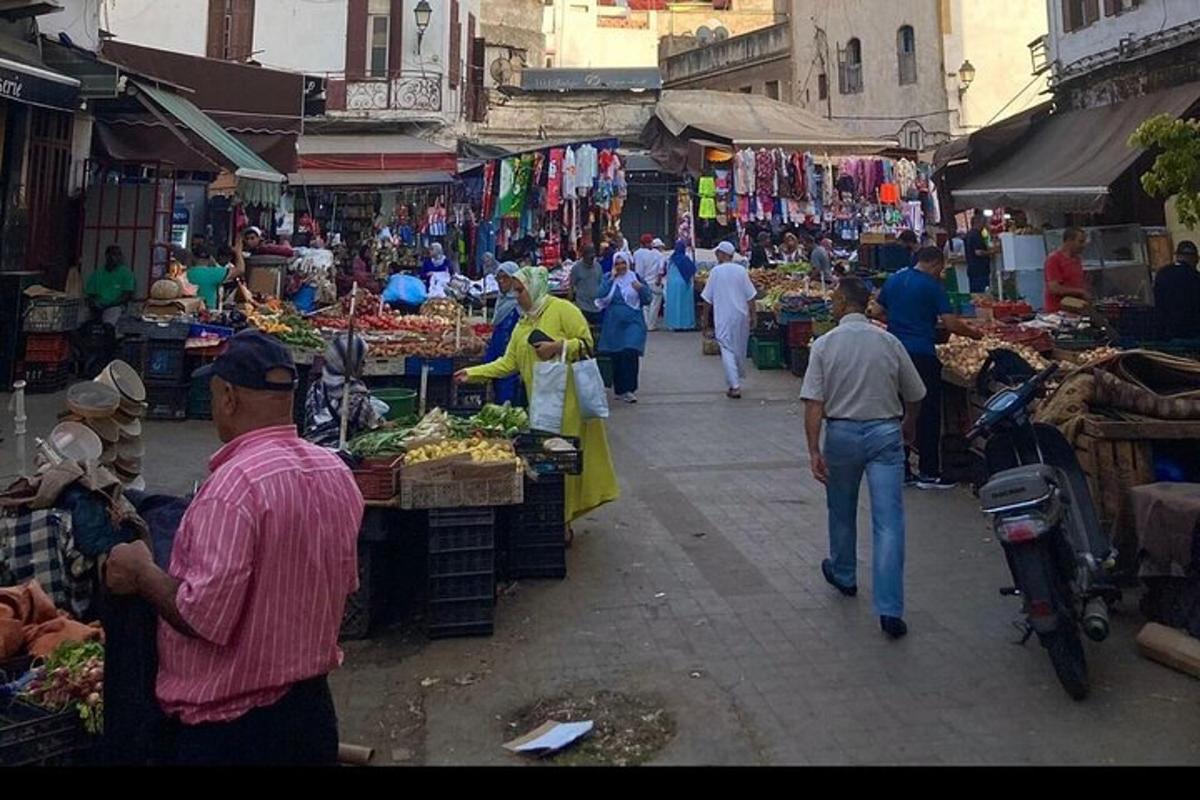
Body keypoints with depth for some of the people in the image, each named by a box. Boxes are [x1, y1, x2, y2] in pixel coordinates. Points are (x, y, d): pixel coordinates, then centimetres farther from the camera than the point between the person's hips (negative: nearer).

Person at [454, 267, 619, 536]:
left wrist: (557, 347, -19)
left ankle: (562, 522, 3)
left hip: (568, 398, -7)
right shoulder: (522, 325, 17)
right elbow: (508, 362, 15)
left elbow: (586, 342, -9)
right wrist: (472, 373, 10)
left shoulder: (562, 309, -4)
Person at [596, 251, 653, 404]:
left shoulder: (635, 277, 4)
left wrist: (641, 289, -16)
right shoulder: (609, 279, 7)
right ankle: (619, 389, 19)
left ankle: (629, 388, -8)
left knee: (630, 353, -15)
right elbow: (601, 296, -9)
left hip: (633, 322, -2)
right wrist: (611, 279, -12)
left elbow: (648, 299, 3)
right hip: (614, 323, 2)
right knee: (616, 356, 6)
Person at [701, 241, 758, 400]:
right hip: (741, 315, 3)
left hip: (723, 317, -3)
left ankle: (735, 386, -12)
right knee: (740, 349, 18)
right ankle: (736, 380, 33)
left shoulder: (715, 271, -5)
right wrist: (752, 315, 9)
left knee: (727, 350, -2)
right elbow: (750, 296, 0)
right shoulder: (741, 270, 0)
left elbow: (708, 300, -2)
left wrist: (706, 320, 7)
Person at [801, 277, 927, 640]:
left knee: (841, 511, 21)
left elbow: (814, 403, -13)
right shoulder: (889, 342, 1)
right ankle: (890, 609, -6)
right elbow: (914, 396, 9)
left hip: (842, 433, 0)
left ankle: (843, 575, 42)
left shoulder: (824, 344, -5)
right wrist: (907, 426, 28)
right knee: (889, 520, -2)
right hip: (885, 433, 0)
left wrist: (814, 451, -11)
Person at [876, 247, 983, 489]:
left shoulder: (893, 280, 11)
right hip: (922, 355, -6)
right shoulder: (933, 286, -7)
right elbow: (951, 324, -11)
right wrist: (974, 334, 5)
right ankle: (928, 473, 7)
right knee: (928, 414, 3)